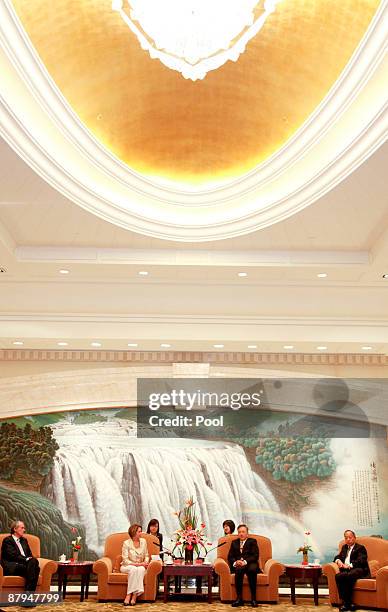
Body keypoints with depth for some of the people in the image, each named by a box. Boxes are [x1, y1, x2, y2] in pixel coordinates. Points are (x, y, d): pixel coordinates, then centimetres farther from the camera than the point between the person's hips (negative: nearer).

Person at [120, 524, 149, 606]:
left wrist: (145, 562, -11)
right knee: (134, 569, -37)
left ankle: (134, 596, -36)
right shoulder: (126, 543, -10)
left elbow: (146, 556, 11)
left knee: (141, 569, -33)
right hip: (127, 566, -3)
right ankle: (132, 596, -34)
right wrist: (138, 564, -21)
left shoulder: (143, 541, 3)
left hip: (140, 566, 3)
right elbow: (125, 560, -14)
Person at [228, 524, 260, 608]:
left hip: (250, 564, -1)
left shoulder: (252, 541, 14)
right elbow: (230, 557, 14)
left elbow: (255, 556, 0)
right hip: (237, 565, 1)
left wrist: (245, 562, -17)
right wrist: (235, 562, -9)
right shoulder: (234, 542, 23)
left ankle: (253, 598, -31)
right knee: (239, 570, -35)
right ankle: (239, 598, -33)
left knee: (252, 569, -37)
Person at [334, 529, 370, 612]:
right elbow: (338, 556, 30)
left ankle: (347, 603, -27)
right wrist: (338, 560, 4)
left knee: (348, 576, -39)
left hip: (358, 570, -5)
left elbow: (361, 561, -7)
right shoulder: (344, 547, 30)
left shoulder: (360, 548, 9)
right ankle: (348, 603, -28)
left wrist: (349, 565, -20)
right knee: (338, 576, -31)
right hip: (346, 570, 5)